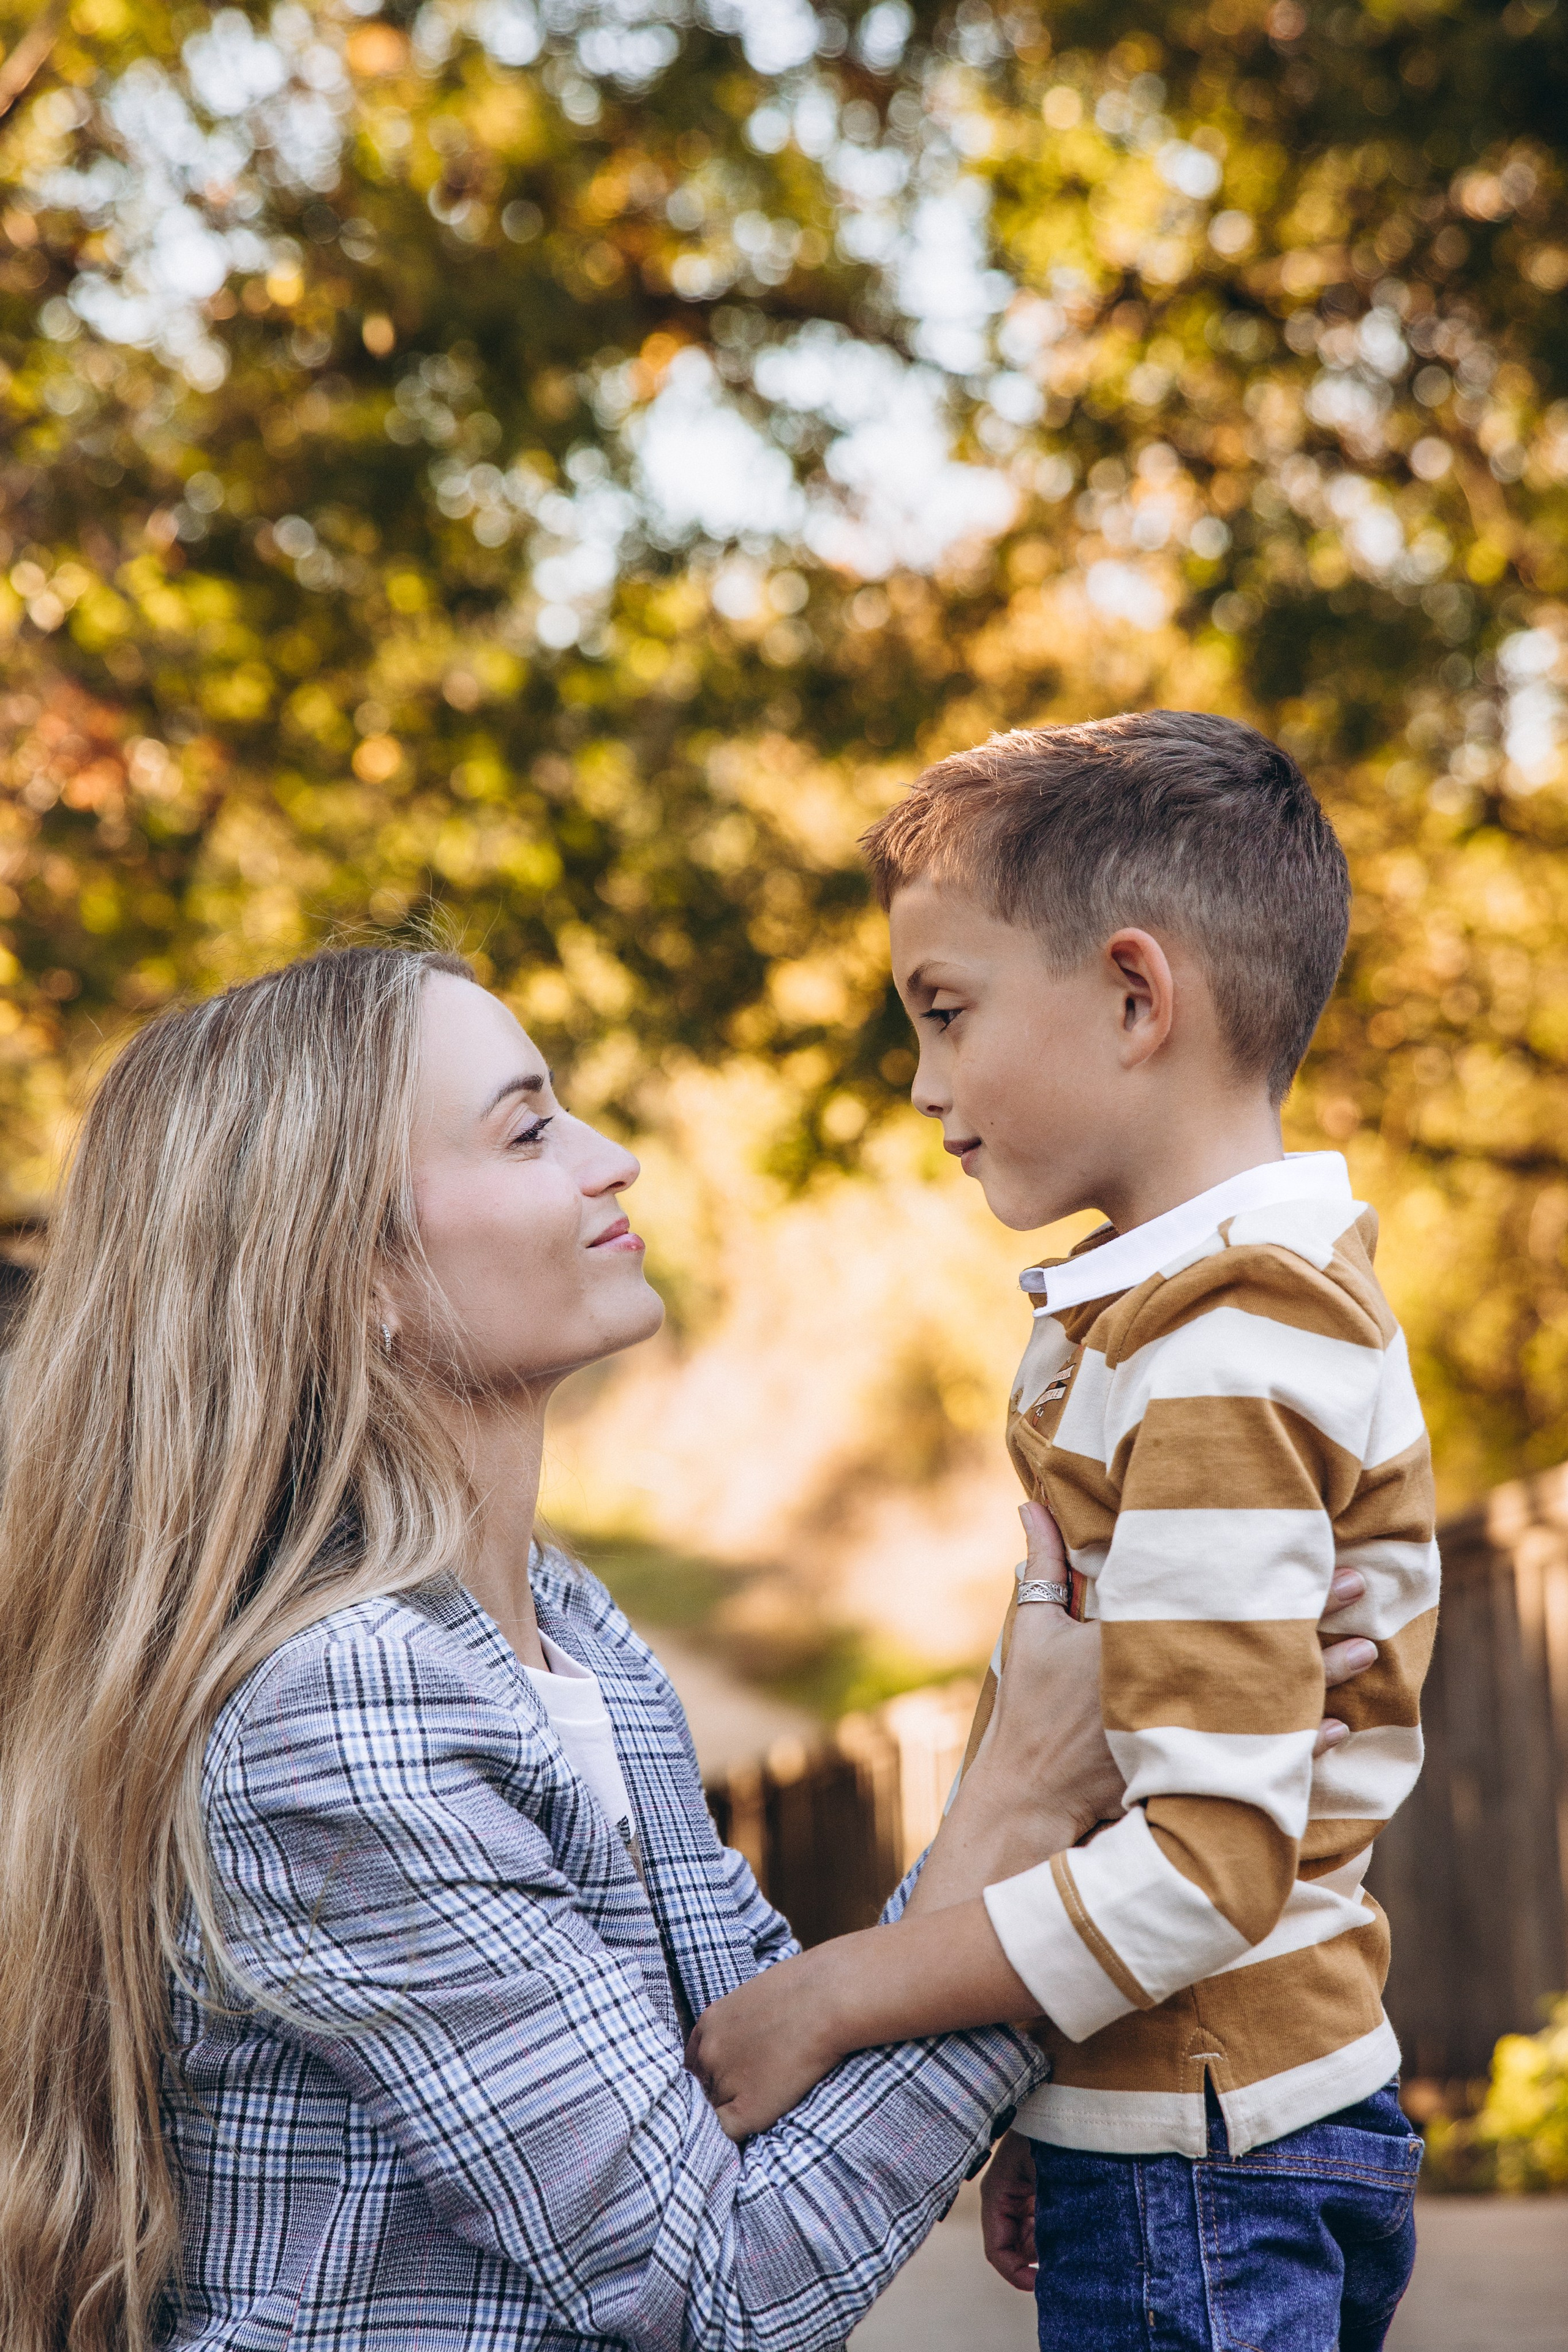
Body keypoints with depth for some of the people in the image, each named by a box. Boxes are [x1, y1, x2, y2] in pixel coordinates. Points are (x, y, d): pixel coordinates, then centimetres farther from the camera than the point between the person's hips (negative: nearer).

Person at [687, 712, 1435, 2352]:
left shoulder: (1218, 1370, -20)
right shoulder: (1284, 1300, 12)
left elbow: (1211, 1860, -26)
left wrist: (831, 1999, -20)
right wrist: (1047, 2107, 17)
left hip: (1199, 2176, -10)